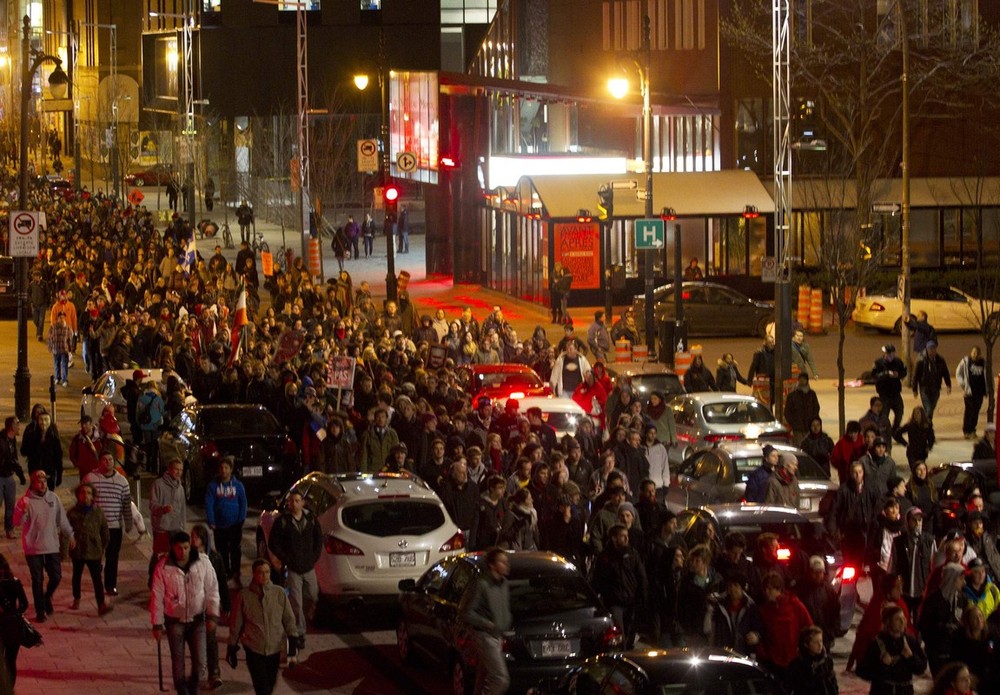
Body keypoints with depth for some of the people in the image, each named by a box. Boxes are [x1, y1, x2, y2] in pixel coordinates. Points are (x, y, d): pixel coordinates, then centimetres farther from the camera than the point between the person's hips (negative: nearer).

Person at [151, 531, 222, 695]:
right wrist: (157, 624, -5)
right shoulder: (163, 567, -14)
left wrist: (212, 615, -7)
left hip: (197, 619, 1)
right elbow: (157, 597, -8)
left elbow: (212, 589, -2)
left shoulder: (203, 562, -10)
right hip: (175, 621, -1)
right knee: (178, 663, 7)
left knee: (199, 663, 0)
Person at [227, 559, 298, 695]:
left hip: (275, 648, 2)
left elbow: (289, 619, 4)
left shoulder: (279, 593, -3)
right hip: (254, 649, -2)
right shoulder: (244, 596, -6)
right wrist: (232, 648, 7)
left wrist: (292, 644, -2)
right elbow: (236, 624, 3)